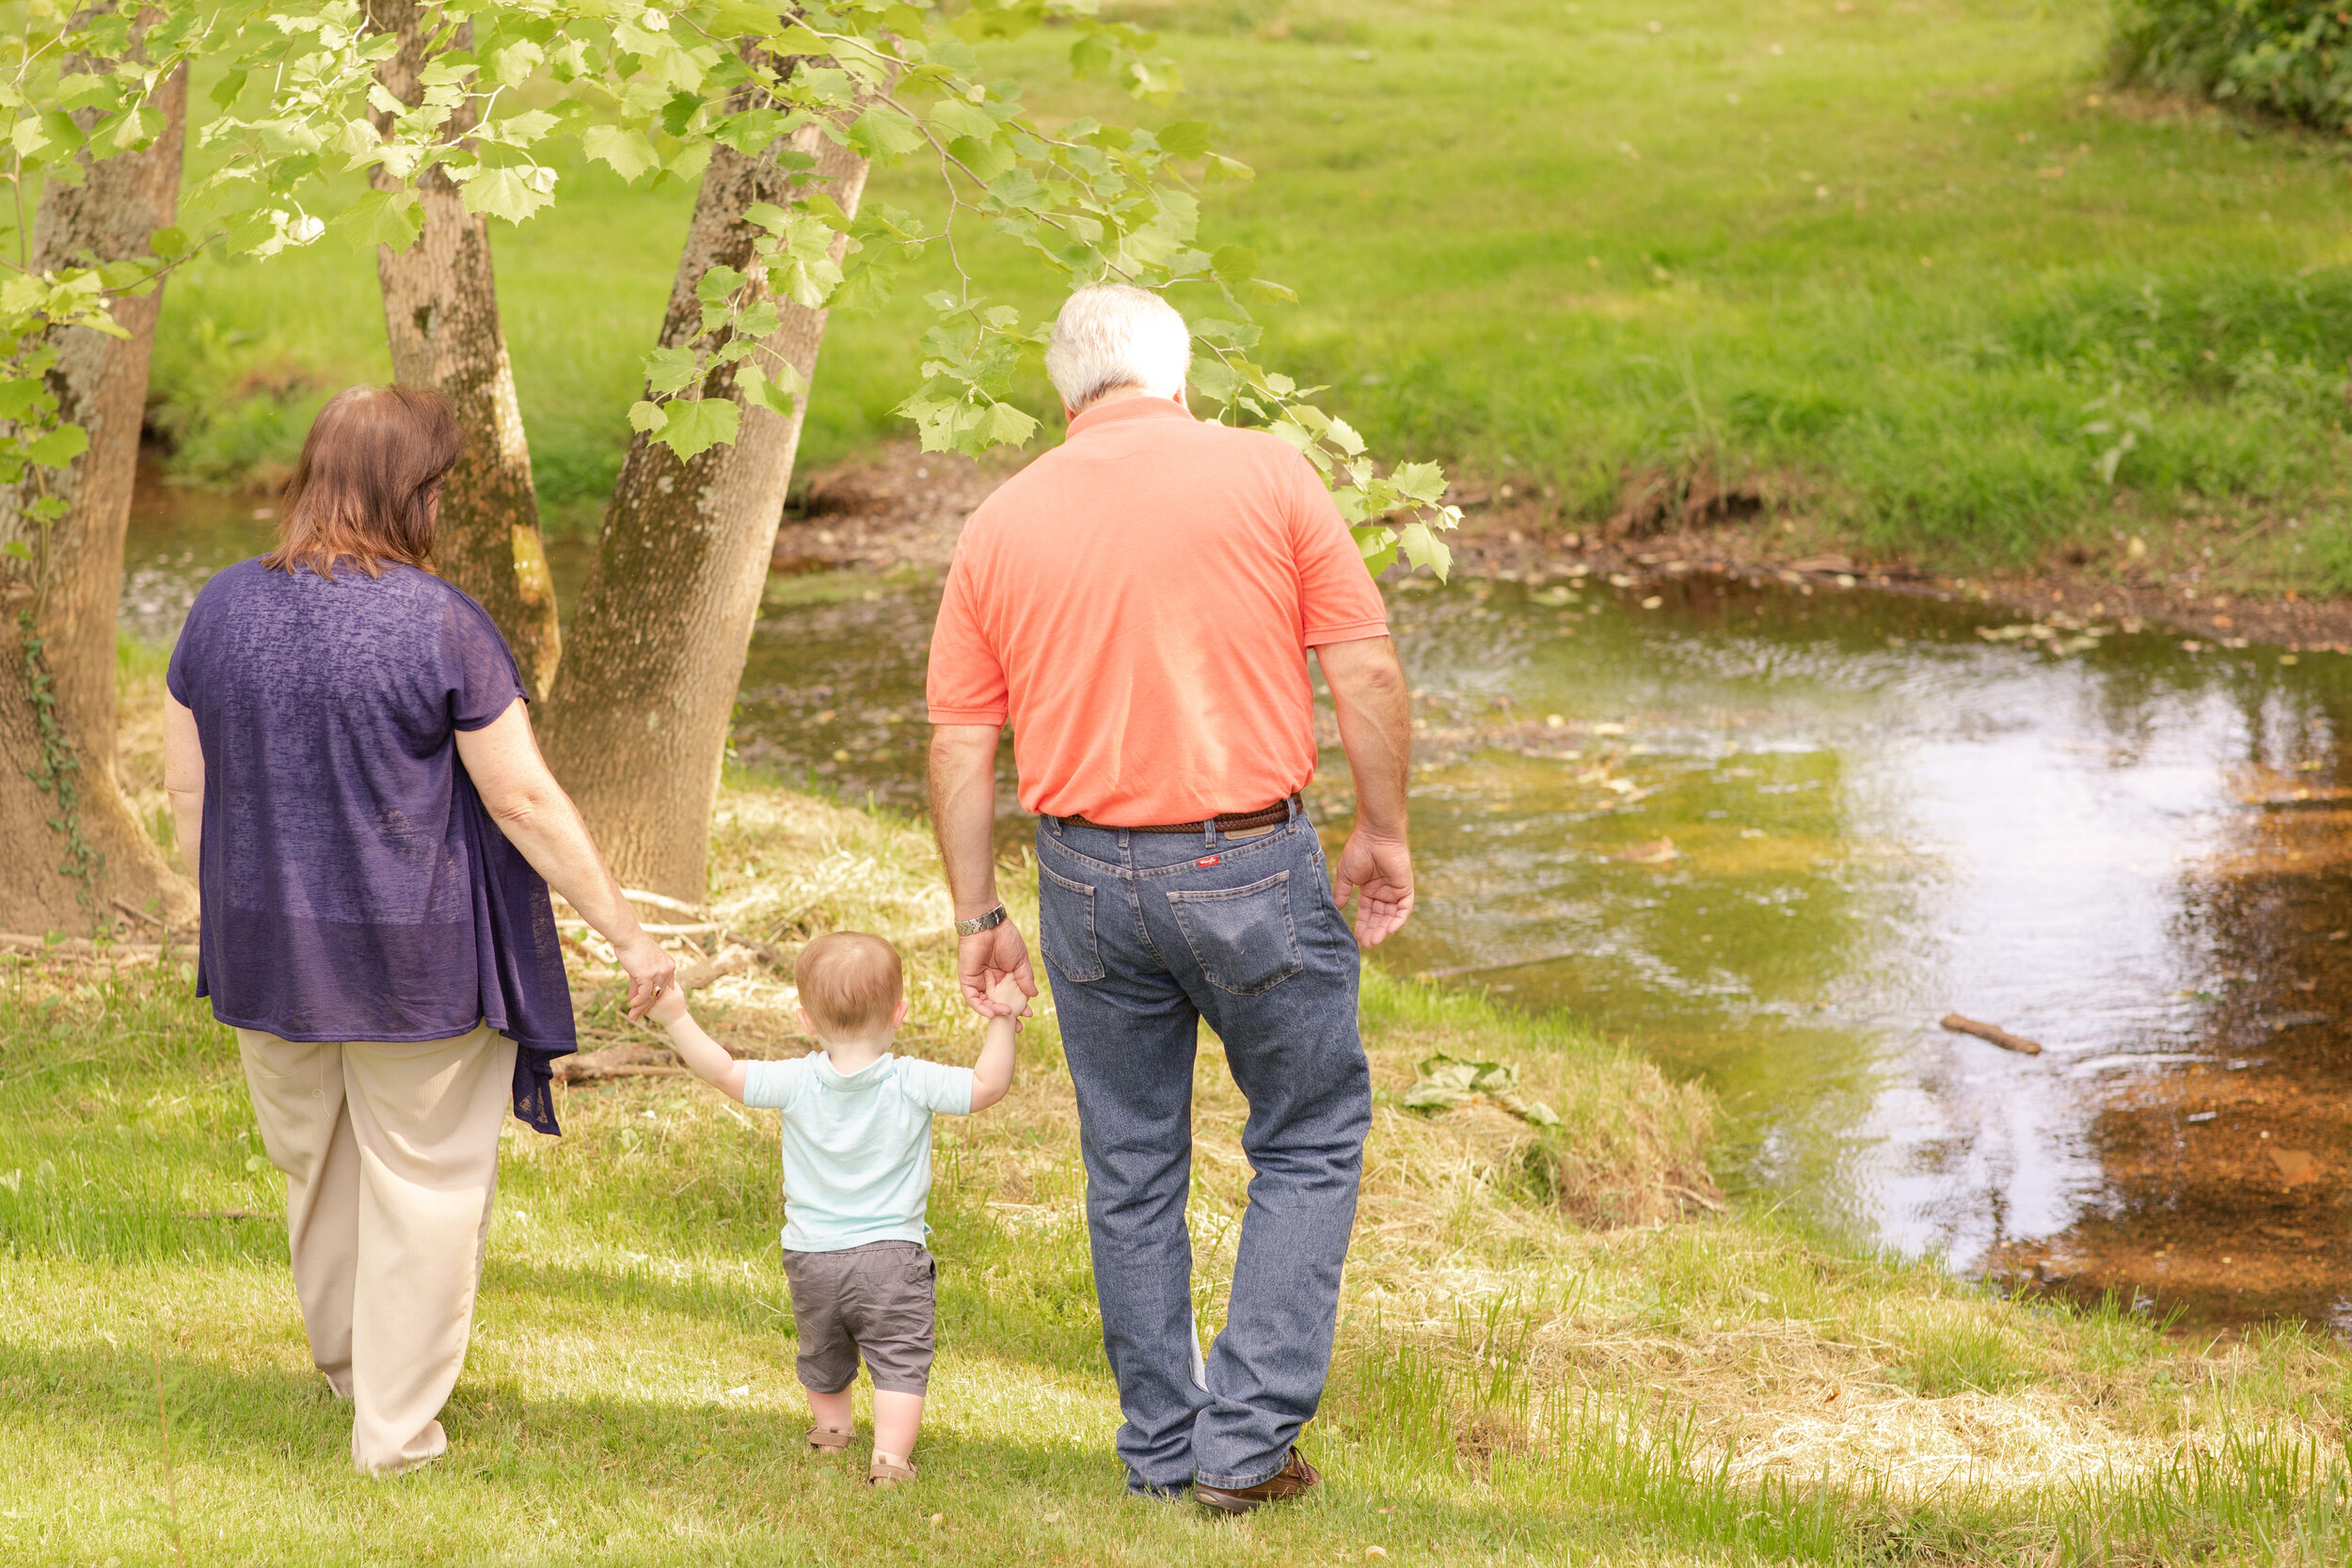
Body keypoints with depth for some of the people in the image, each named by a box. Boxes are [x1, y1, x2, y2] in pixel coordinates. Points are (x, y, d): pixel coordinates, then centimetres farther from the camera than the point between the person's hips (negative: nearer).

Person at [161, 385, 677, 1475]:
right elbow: (525, 801, -14)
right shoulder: (439, 624, -16)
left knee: (316, 1168, 24)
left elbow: (187, 788, 5)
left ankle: (342, 1363, 44)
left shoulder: (222, 607, -1)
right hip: (417, 957, -5)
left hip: (269, 955, 5)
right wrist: (627, 936, -6)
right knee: (421, 1181, 9)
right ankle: (397, 1425, 14)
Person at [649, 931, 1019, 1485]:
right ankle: (890, 1457, -14)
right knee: (899, 1359, 0)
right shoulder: (913, 1083, -14)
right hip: (891, 1255, -3)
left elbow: (723, 1072, -8)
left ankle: (830, 1428, 45)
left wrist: (675, 1017, -2)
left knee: (822, 1356, 25)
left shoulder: (795, 1082, -10)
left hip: (811, 1257, 3)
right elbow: (987, 1086, -12)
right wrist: (1002, 1017, -6)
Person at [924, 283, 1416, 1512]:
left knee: (1131, 1169, 16)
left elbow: (960, 745, 5)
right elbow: (1366, 672, -6)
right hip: (1250, 862, -3)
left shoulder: (1000, 524, 4)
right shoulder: (1264, 471, -3)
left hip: (1089, 873, 3)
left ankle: (1162, 1445, 24)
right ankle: (1248, 1439, 7)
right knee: (1311, 1140, 13)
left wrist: (978, 919, 12)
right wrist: (1381, 833, 5)